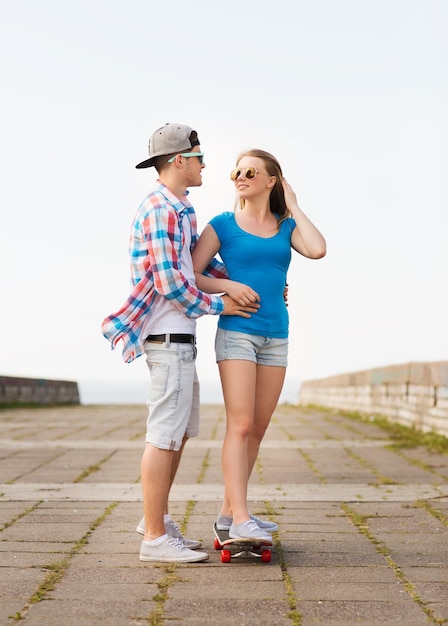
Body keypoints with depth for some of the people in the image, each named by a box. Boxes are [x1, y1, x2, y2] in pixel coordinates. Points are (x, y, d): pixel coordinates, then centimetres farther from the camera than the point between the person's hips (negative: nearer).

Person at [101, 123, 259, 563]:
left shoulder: (179, 210, 18)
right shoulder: (161, 208, -13)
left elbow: (202, 263, 24)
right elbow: (169, 281, -20)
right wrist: (217, 305, -9)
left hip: (179, 337, 11)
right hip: (169, 335, -11)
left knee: (180, 431, 16)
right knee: (165, 434, -6)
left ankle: (157, 520, 27)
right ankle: (154, 538, 0)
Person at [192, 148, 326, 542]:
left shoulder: (286, 226, 11)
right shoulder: (223, 225, 3)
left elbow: (317, 250, -10)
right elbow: (190, 276, -1)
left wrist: (293, 206, 0)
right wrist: (228, 286, -16)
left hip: (276, 337, 5)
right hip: (236, 332, -4)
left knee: (258, 429, 7)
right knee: (240, 425, -13)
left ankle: (228, 511, 16)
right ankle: (241, 520, -15)